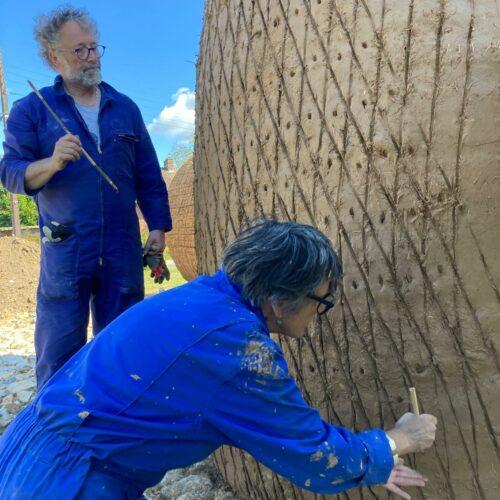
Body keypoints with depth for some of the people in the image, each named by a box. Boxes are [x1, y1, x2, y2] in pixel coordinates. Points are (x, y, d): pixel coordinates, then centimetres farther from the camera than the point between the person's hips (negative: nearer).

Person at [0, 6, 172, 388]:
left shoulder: (125, 108, 14)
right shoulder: (31, 110, 6)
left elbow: (149, 176, 13)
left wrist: (158, 227, 6)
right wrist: (52, 163, -21)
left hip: (124, 253, 3)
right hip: (64, 253, -2)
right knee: (58, 354, 3)